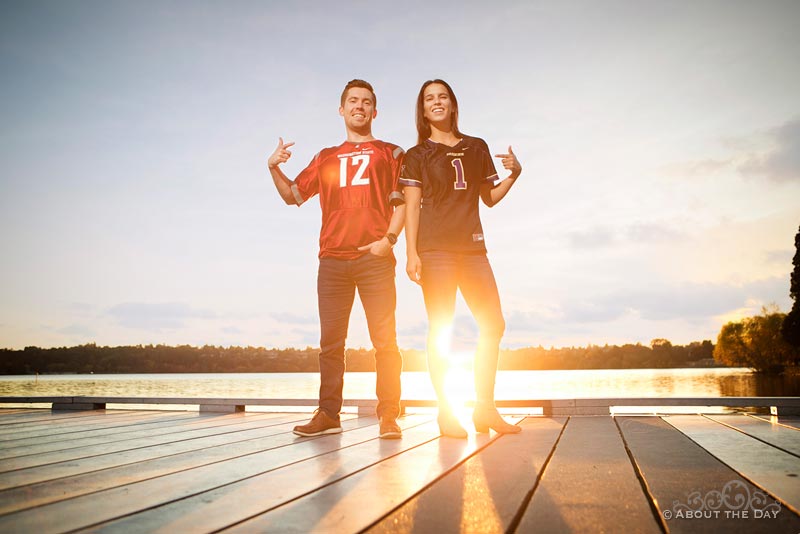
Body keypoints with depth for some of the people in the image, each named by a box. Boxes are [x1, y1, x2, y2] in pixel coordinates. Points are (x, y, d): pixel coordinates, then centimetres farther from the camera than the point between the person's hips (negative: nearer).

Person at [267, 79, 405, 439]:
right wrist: (274, 168, 5)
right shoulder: (326, 158, 22)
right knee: (331, 341, 3)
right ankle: (328, 415, 9)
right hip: (333, 260, 3)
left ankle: (388, 417, 0)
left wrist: (389, 238, -12)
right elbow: (293, 195, 22)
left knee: (384, 340, -5)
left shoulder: (391, 153, 14)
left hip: (375, 258, -3)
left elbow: (403, 202, 3)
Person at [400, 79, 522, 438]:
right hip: (435, 249, -4)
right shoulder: (417, 155, 7)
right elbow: (411, 207, 0)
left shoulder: (477, 148, 17)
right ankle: (445, 414, 4)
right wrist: (411, 253, -10)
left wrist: (514, 174, 2)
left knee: (493, 325, 1)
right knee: (440, 329, -3)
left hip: (472, 247, 4)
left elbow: (490, 198, 20)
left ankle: (485, 409, 12)